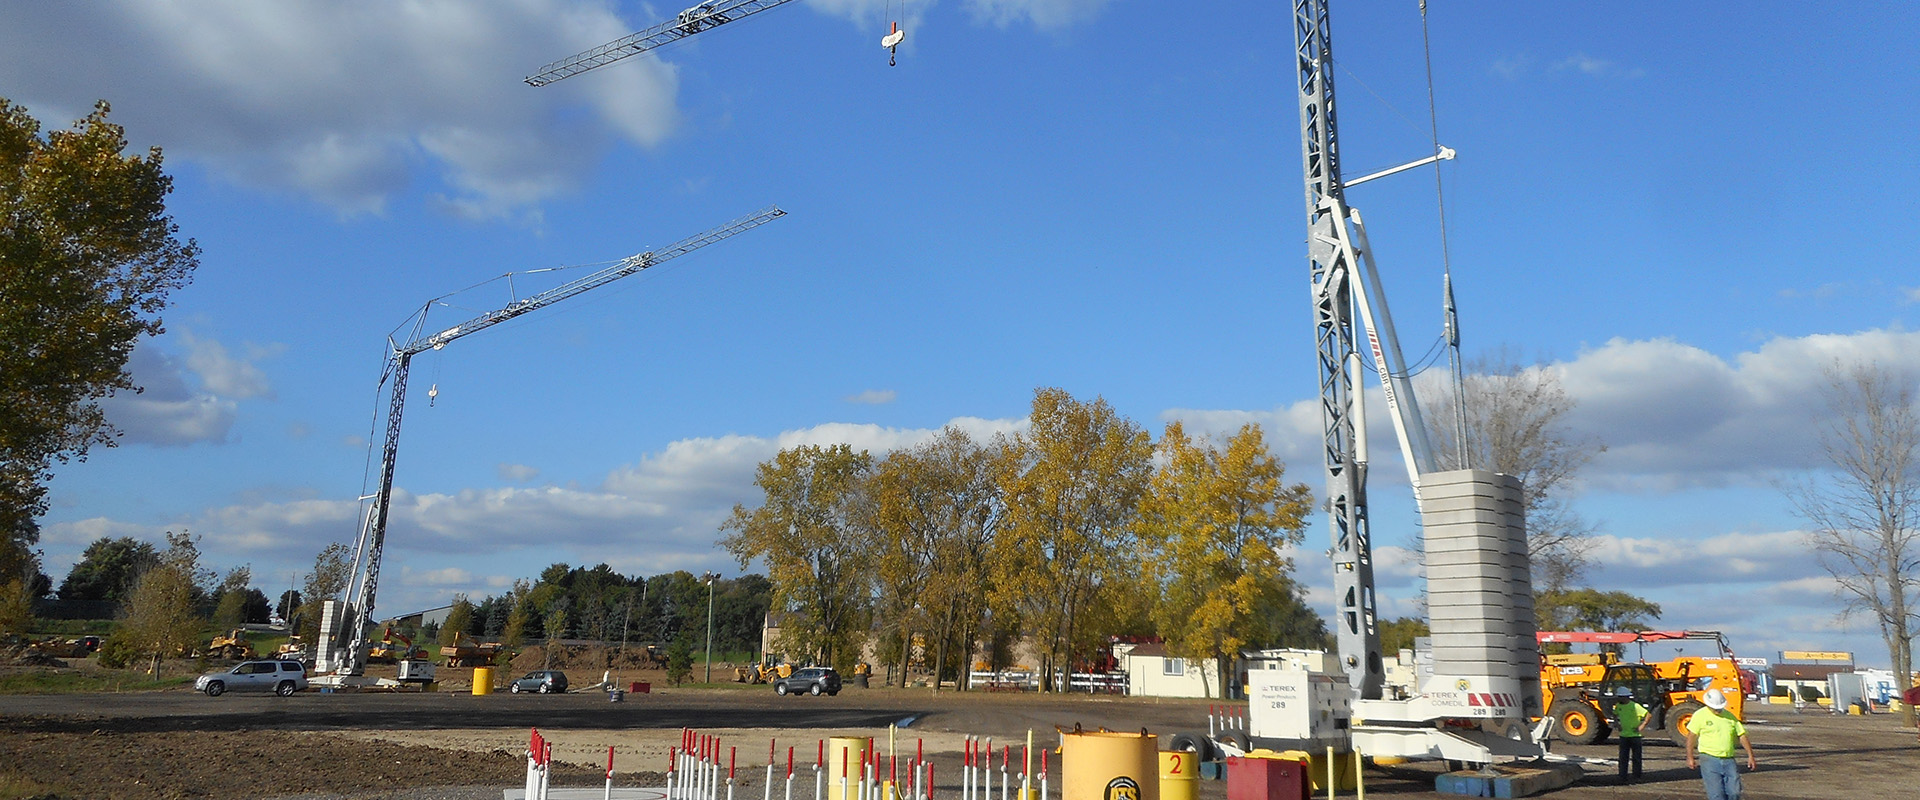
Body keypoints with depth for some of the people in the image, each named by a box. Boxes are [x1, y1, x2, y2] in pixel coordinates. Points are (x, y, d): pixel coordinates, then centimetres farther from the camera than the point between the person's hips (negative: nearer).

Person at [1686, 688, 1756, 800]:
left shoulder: (1730, 716, 13)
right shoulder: (1700, 715, -1)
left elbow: (1742, 736, 17)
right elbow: (1691, 736, -1)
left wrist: (1750, 756, 9)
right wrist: (1690, 758, -7)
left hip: (1729, 760, 4)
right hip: (1709, 760, -4)